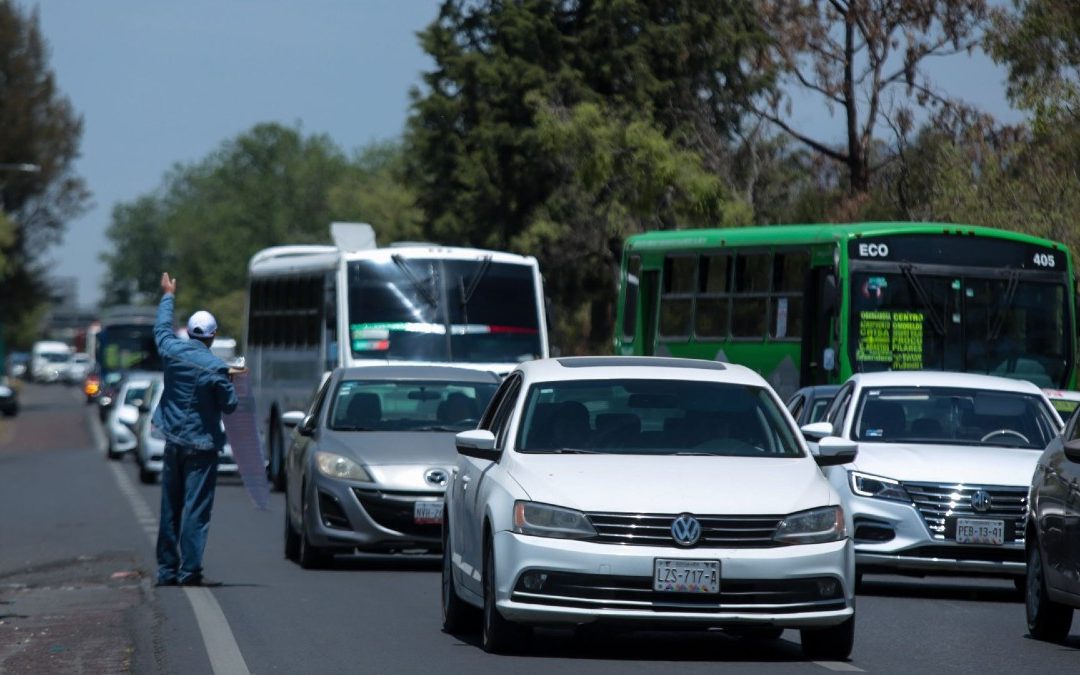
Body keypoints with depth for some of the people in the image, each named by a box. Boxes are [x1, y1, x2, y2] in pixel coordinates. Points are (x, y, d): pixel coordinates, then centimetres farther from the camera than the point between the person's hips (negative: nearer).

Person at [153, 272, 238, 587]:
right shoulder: (216, 368, -16)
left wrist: (169, 296, 33)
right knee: (196, 510, -4)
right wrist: (229, 383, 10)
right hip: (202, 444, -5)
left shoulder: (172, 351, -3)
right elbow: (230, 405, -8)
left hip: (174, 441, 5)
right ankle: (189, 571, -6)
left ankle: (167, 570, 15)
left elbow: (162, 327, 18)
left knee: (170, 509, 12)